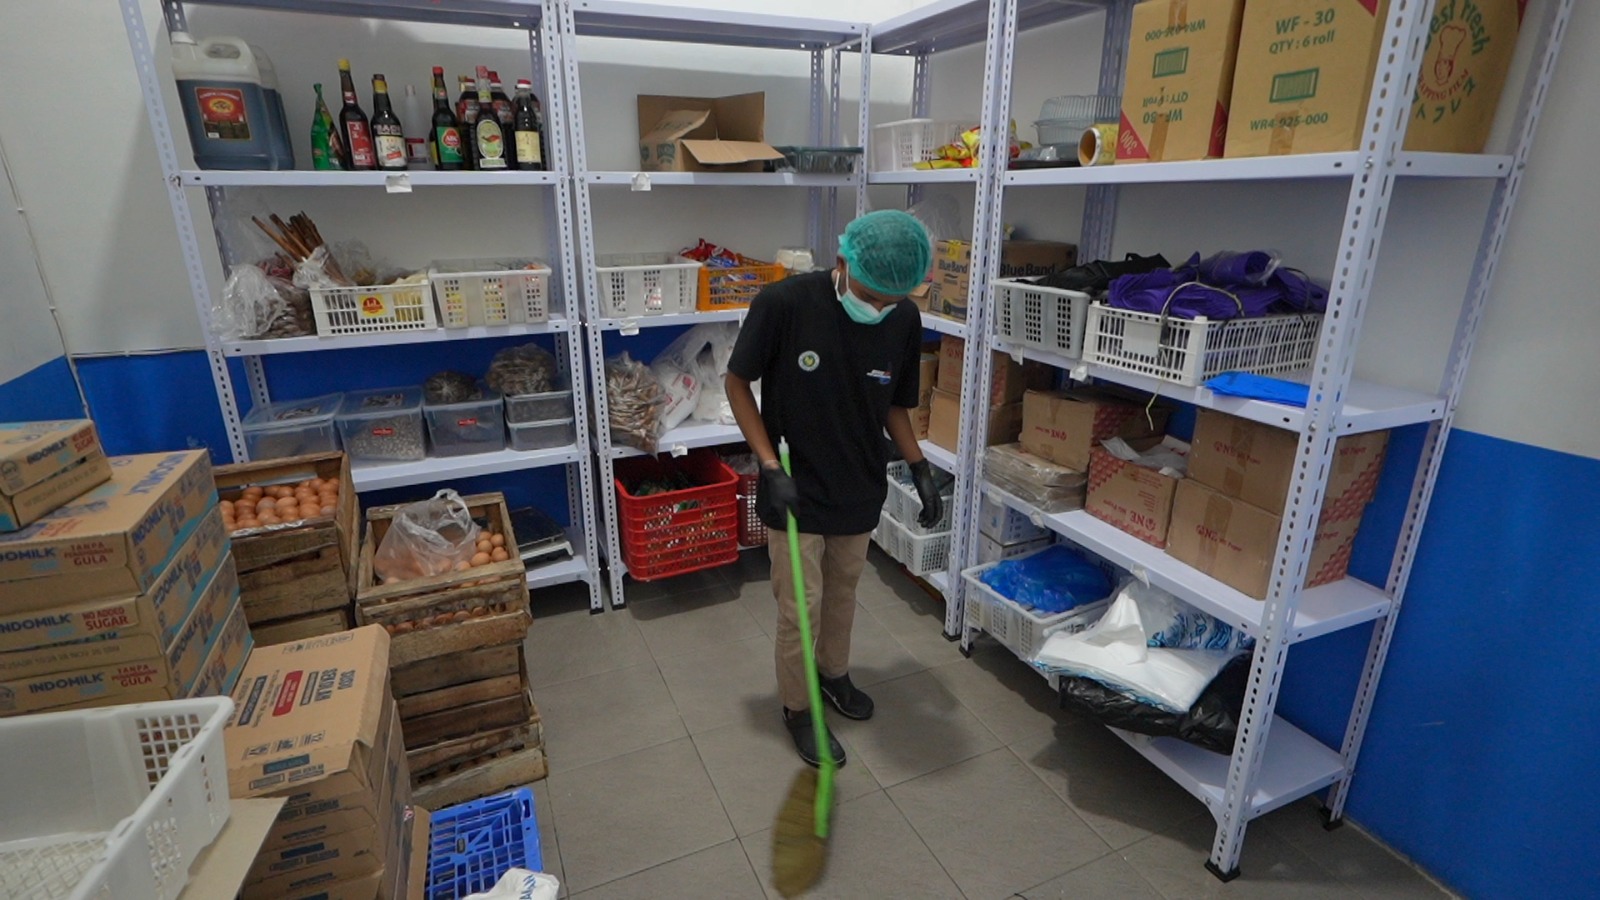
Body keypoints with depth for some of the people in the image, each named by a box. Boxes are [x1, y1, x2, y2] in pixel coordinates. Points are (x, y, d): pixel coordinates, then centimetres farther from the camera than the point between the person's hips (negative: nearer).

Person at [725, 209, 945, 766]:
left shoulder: (905, 320, -9)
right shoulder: (784, 303, -22)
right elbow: (738, 382, -10)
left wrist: (919, 468, -3)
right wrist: (770, 466, -17)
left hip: (860, 490, 4)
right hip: (795, 490, -4)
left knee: (842, 593, 22)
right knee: (800, 608, 7)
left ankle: (834, 672, 48)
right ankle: (797, 707, 32)